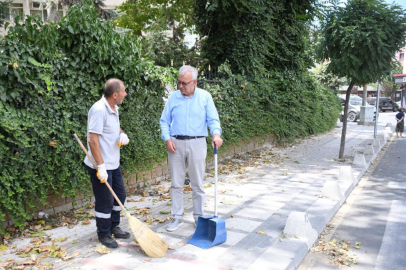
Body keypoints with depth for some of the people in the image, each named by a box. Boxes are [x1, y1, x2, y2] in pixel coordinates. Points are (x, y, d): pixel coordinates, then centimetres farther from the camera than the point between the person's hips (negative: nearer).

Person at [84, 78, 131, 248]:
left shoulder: (113, 109, 8)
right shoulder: (99, 110, -22)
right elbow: (92, 140, -25)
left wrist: (122, 134, 1)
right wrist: (101, 166, -25)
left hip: (113, 164, 10)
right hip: (101, 166, -10)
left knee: (120, 195, 18)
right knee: (105, 201, 3)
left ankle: (113, 227, 36)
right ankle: (104, 235, 22)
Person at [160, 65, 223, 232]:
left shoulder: (205, 97, 1)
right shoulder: (173, 97, 5)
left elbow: (213, 119, -4)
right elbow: (164, 121, 8)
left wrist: (216, 133, -24)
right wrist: (167, 139, -7)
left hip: (197, 144, -1)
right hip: (176, 144, 2)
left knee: (197, 184, 7)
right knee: (176, 184, 7)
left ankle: (199, 216, 22)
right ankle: (177, 217, 21)